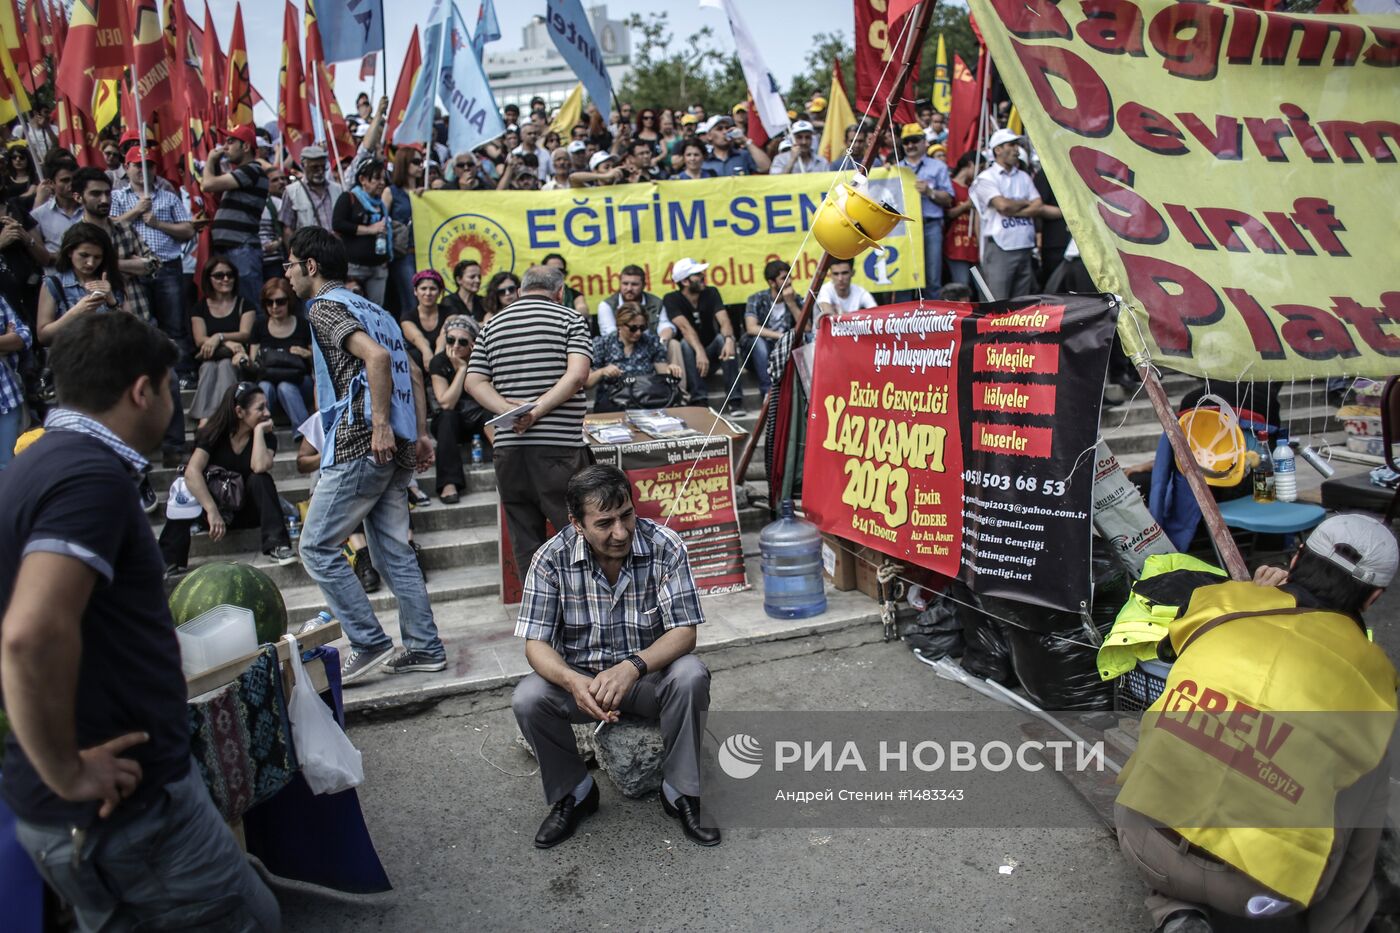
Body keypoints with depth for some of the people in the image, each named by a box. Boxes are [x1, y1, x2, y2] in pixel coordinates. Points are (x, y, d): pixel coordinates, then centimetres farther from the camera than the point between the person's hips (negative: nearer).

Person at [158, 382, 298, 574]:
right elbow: (192, 471, -27)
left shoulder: (267, 437, -5)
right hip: (210, 506, -1)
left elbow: (260, 467, -29)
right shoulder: (214, 434, -9)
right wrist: (212, 512, -40)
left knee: (260, 479, -28)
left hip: (247, 511, 1)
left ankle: (275, 545, -30)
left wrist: (259, 430, -18)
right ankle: (170, 565, -31)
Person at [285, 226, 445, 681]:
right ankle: (425, 647, 13)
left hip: (359, 444, -9)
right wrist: (421, 434, 19)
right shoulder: (373, 309, 22)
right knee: (393, 549, 11)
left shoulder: (326, 307, -4)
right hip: (395, 448, 9)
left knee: (317, 546, 0)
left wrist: (381, 424, -22)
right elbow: (413, 373, 21)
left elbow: (377, 356, -21)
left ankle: (369, 643, 0)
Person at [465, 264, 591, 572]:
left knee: (524, 538, 9)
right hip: (559, 443, -4)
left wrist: (509, 410, -6)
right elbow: (577, 374, -12)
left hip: (508, 444, 4)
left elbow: (474, 381, 6)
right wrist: (538, 411, -13)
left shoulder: (493, 324, 15)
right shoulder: (569, 318, 3)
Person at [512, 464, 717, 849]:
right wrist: (573, 681, -38)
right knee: (527, 699, -26)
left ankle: (679, 794, -9)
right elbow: (536, 643, -15)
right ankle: (574, 793, 1)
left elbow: (684, 632, -19)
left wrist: (632, 667, -39)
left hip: (649, 673, -1)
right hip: (580, 676, 1)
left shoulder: (665, 547, -19)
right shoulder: (553, 558, -16)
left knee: (690, 676, -32)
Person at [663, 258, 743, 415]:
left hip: (712, 350, 2)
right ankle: (699, 400, -37)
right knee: (686, 343, -33)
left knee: (723, 338, -28)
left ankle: (733, 399, -32)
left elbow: (724, 321, -18)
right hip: (689, 353, -2)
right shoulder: (671, 300, -13)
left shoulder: (711, 293, -4)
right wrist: (700, 352, -47)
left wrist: (729, 339, -42)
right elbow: (685, 327, -30)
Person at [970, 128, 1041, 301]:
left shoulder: (1024, 177, 17)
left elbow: (1038, 206, 5)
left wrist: (1013, 211, -9)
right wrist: (1024, 203, 3)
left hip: (1024, 247, 6)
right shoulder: (986, 178, -1)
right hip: (1000, 248, -6)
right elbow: (1003, 205, -15)